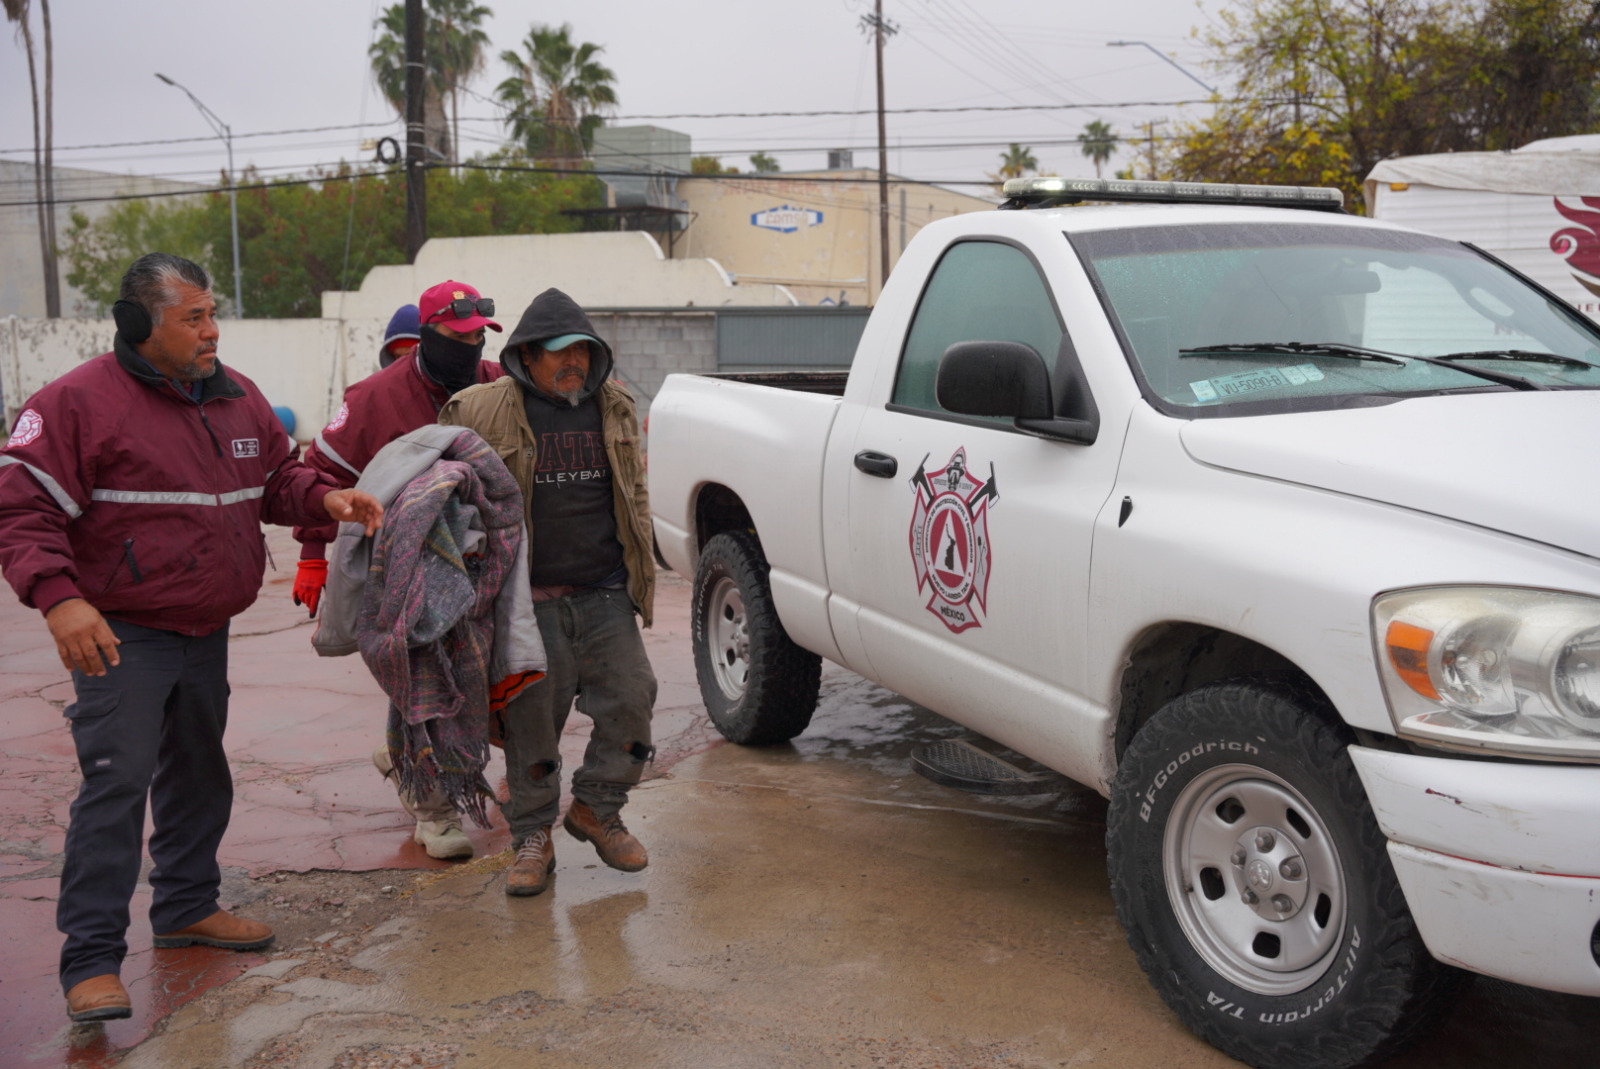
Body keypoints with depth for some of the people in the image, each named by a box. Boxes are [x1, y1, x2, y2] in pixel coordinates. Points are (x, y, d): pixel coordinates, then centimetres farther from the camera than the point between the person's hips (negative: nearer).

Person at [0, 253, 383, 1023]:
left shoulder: (237, 397, 6)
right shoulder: (80, 401, -15)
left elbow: (276, 477, 19)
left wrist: (324, 498, -2)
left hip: (206, 633, 7)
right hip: (121, 637, -7)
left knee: (198, 775, 19)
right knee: (115, 785, -9)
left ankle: (186, 907, 37)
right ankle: (92, 959, 1)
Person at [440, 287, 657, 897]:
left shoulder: (614, 406, 11)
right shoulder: (483, 411, -3)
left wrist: (638, 567, 18)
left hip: (604, 595, 4)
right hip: (530, 599, -3)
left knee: (631, 699, -1)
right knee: (531, 720, 1)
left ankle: (595, 808, 20)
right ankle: (533, 837, 16)